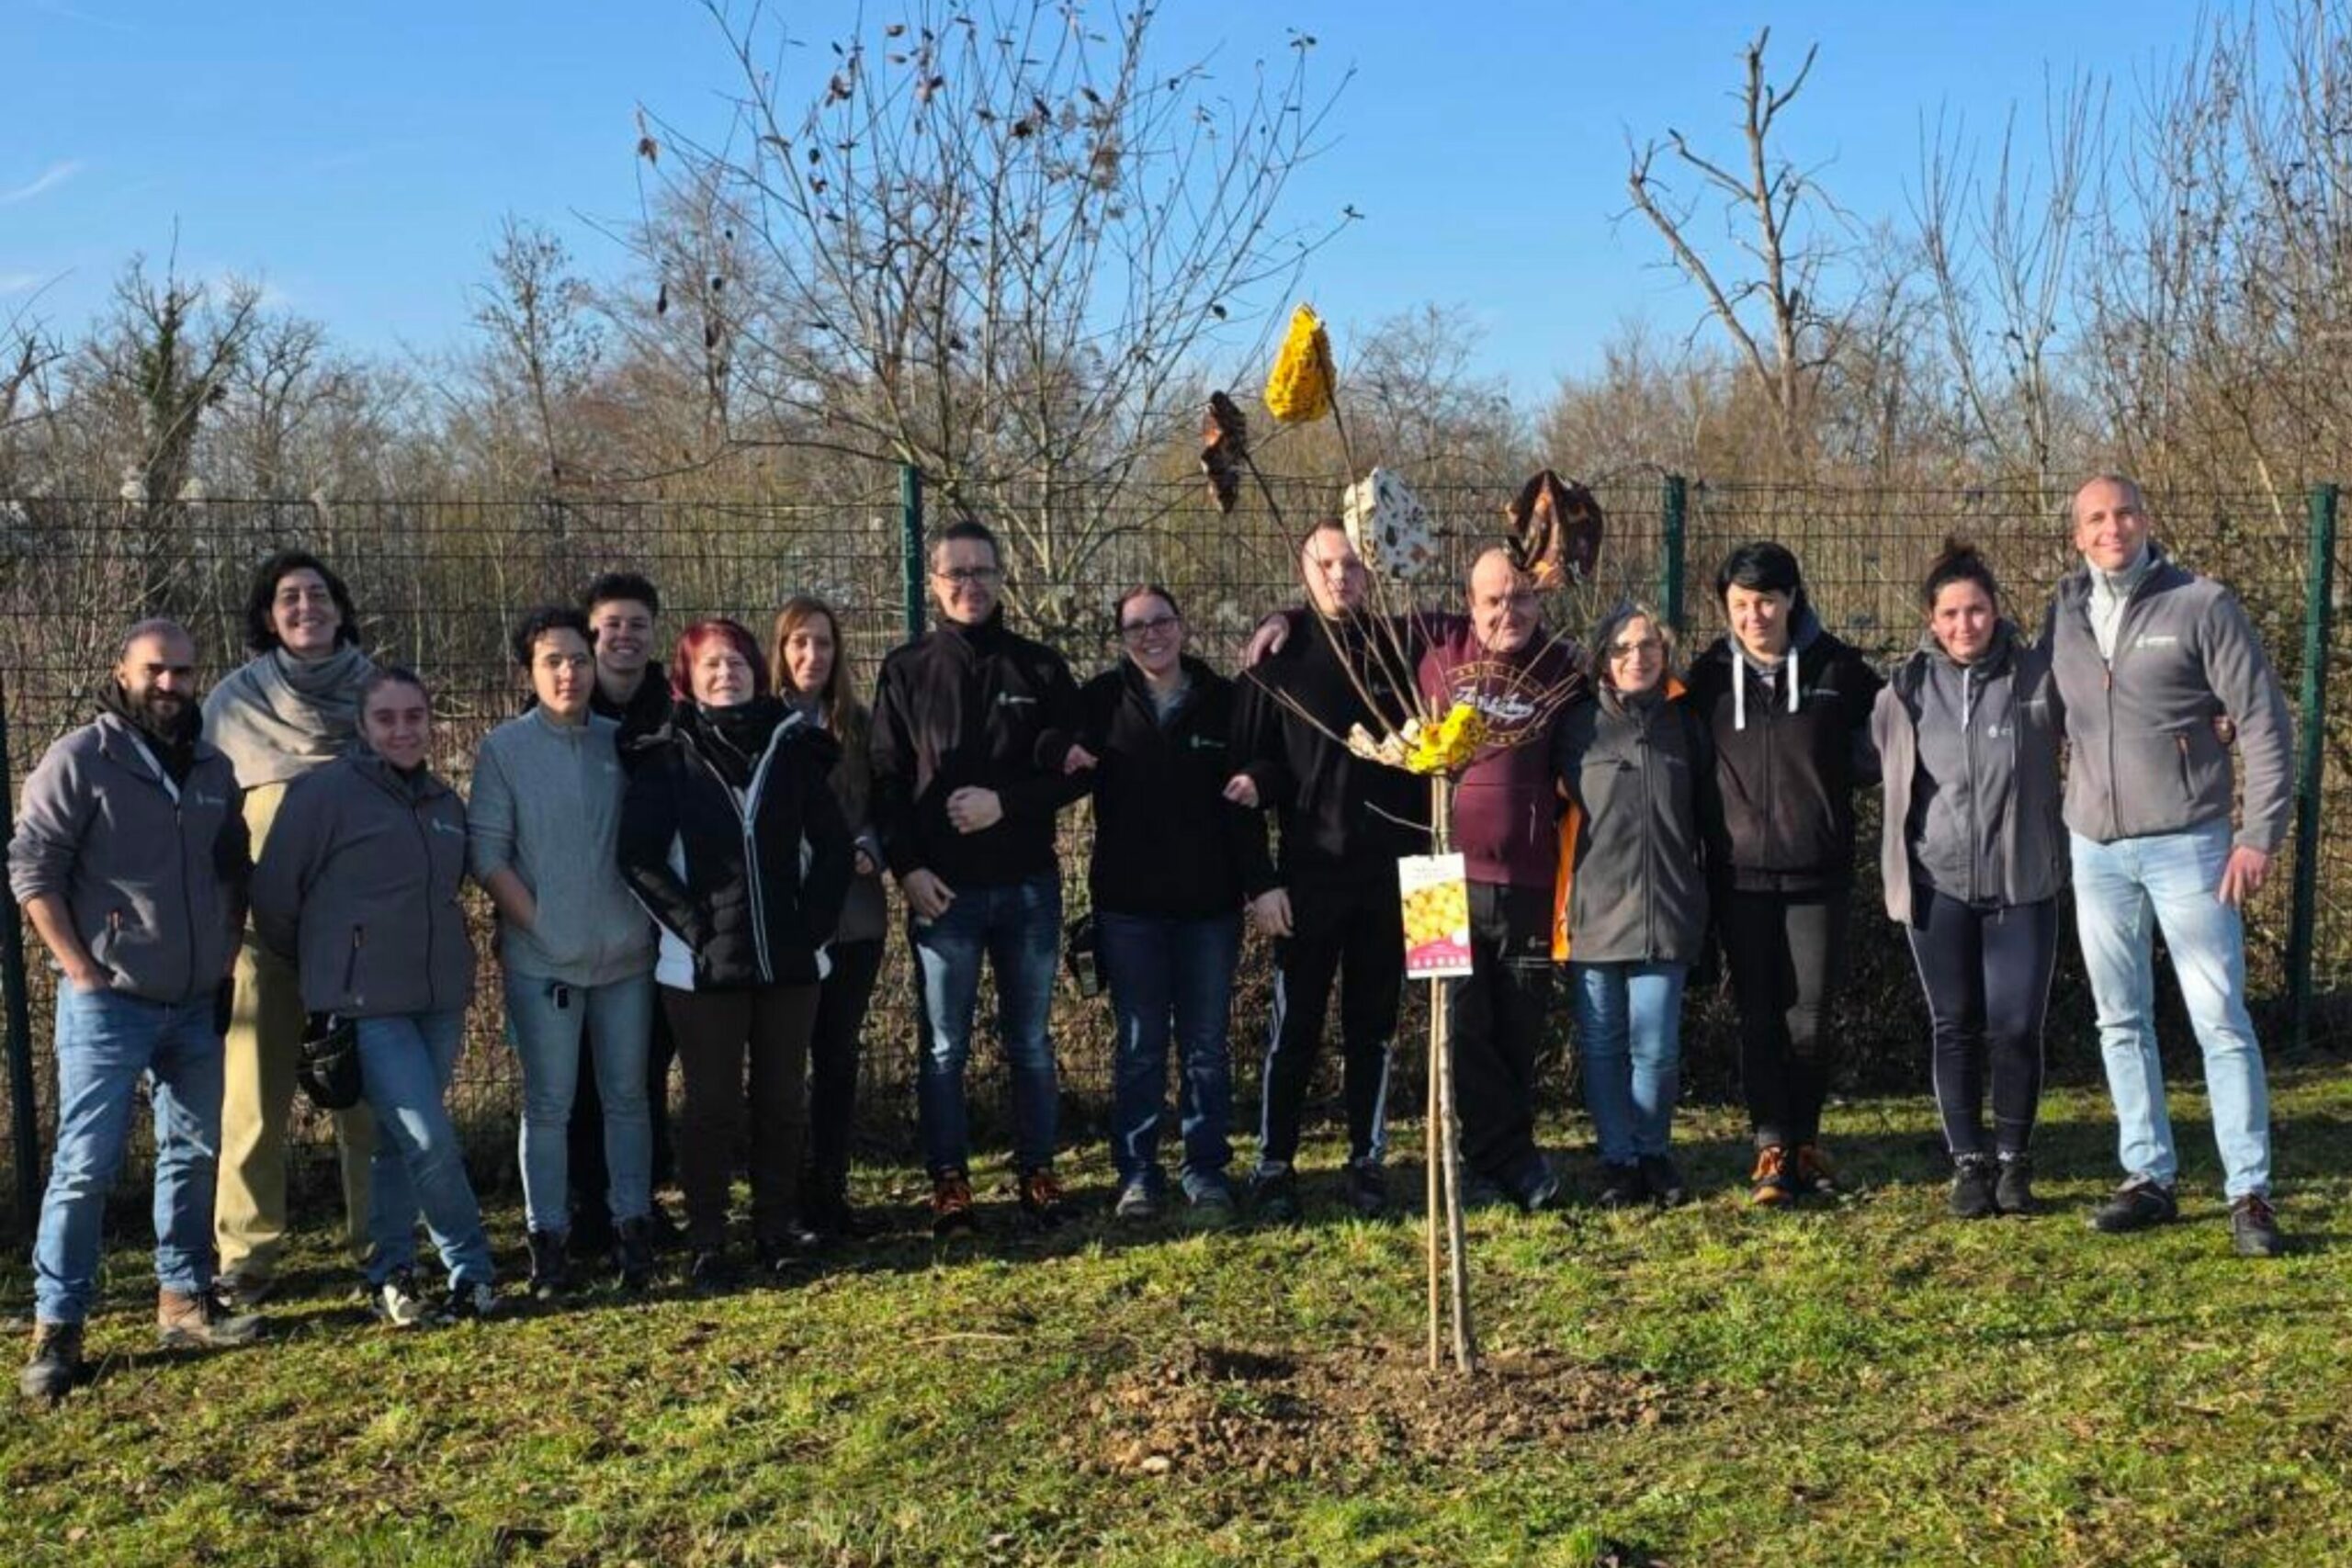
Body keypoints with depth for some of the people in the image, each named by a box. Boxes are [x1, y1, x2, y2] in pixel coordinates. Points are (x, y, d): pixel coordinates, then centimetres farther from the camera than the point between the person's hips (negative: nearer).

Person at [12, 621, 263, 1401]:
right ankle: (56, 1329, 2)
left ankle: (184, 1300, 24)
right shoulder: (79, 760, -8)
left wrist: (227, 959, 11)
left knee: (193, 1154, 12)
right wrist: (81, 969, -14)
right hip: (109, 1004, -6)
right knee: (85, 1165, -5)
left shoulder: (214, 768, 9)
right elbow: (32, 869, -10)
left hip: (197, 1005, 6)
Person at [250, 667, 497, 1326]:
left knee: (399, 1142, 12)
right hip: (365, 1004, -6)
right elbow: (273, 894, -4)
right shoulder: (326, 791, -7)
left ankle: (391, 1277, 22)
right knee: (430, 1140, -10)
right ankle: (472, 1270, 4)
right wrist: (327, 968, 8)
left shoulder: (446, 802, 11)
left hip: (440, 998, 6)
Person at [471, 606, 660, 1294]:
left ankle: (631, 1225, 19)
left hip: (625, 954, 2)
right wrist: (539, 924, -9)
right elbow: (486, 851, -5)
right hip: (543, 959, -2)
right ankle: (547, 1238, 12)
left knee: (627, 1096, 9)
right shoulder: (504, 748, -2)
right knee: (548, 1104, 3)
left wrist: (650, 920, 2)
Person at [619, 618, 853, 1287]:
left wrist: (814, 922, -2)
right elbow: (639, 857, -6)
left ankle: (778, 1227, 22)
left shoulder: (791, 748, 5)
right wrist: (694, 926, -12)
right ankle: (706, 1244, 12)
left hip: (789, 961, 2)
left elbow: (832, 843, 7)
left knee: (783, 1099, 10)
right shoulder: (668, 760, -1)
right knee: (712, 1105, 3)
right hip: (704, 966, -2)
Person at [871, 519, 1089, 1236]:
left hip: (1029, 884, 1)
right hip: (943, 888, -1)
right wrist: (907, 868, -11)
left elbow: (1075, 769, 2)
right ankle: (948, 1182, 13)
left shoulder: (1039, 667, 5)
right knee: (944, 1046, 4)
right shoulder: (907, 670, 3)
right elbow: (886, 779, 0)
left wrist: (1006, 802, -13)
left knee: (1030, 1041, 10)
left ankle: (1037, 1171, 20)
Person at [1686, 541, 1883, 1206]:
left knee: (1810, 1020, 1)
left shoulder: (1837, 668, 0)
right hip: (1740, 874, 1)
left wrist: (1842, 771, 2)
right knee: (1758, 1018, 3)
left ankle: (1806, 1141, 19)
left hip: (1818, 872, -1)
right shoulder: (1711, 674, 3)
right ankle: (1773, 1147, 10)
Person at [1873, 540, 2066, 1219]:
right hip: (1939, 884, 1)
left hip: (2022, 884, -1)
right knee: (1956, 1029, 7)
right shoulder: (1906, 690, 0)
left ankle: (2013, 1161, 20)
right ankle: (1968, 1163, 20)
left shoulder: (2039, 678, -5)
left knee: (2016, 1029, -1)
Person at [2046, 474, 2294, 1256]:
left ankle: (2249, 1194, 2)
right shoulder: (2062, 614, 6)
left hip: (2187, 845, -4)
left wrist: (2261, 834, -11)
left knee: (2221, 1020, -4)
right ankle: (2149, 1177, 20)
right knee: (2121, 1022, 10)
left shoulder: (2202, 605, -5)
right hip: (2095, 848, 5)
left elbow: (2265, 721, -6)